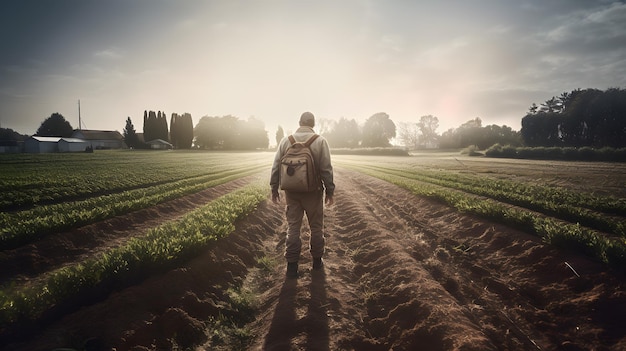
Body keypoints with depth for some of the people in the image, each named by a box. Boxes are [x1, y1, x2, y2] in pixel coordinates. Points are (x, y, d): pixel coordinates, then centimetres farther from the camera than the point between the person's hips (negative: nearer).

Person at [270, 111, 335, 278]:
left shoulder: (286, 140, 2)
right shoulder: (320, 141, -6)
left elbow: (276, 167, 2)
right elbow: (326, 169, -8)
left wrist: (274, 189, 10)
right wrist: (330, 191, -1)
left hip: (291, 191, 2)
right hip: (313, 191, -2)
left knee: (293, 227, 8)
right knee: (316, 227, 13)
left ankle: (292, 266, 9)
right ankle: (317, 261, 25)